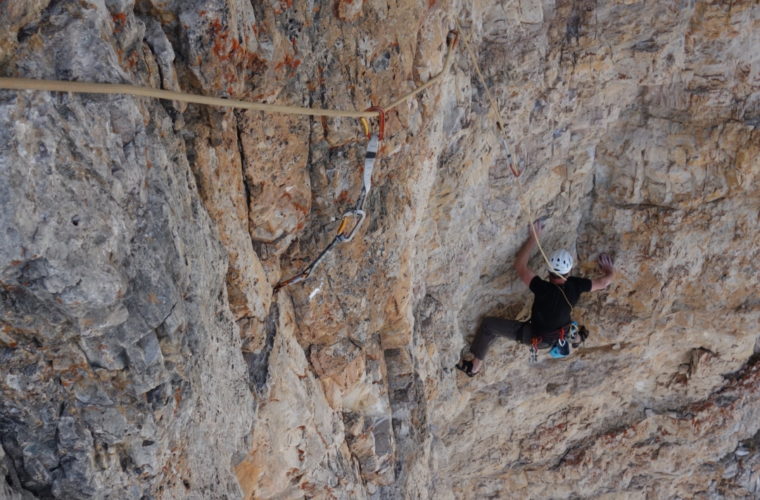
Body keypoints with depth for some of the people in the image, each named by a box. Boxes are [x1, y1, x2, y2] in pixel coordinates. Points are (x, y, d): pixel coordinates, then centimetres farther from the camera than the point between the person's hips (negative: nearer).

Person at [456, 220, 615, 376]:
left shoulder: (543, 289, -39)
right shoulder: (575, 286, -26)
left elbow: (519, 265, -34)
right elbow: (604, 282, -8)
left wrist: (533, 237, -30)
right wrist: (610, 272, 15)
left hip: (537, 337, -5)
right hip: (561, 333, 5)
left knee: (488, 324, 1)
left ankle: (475, 365, 12)